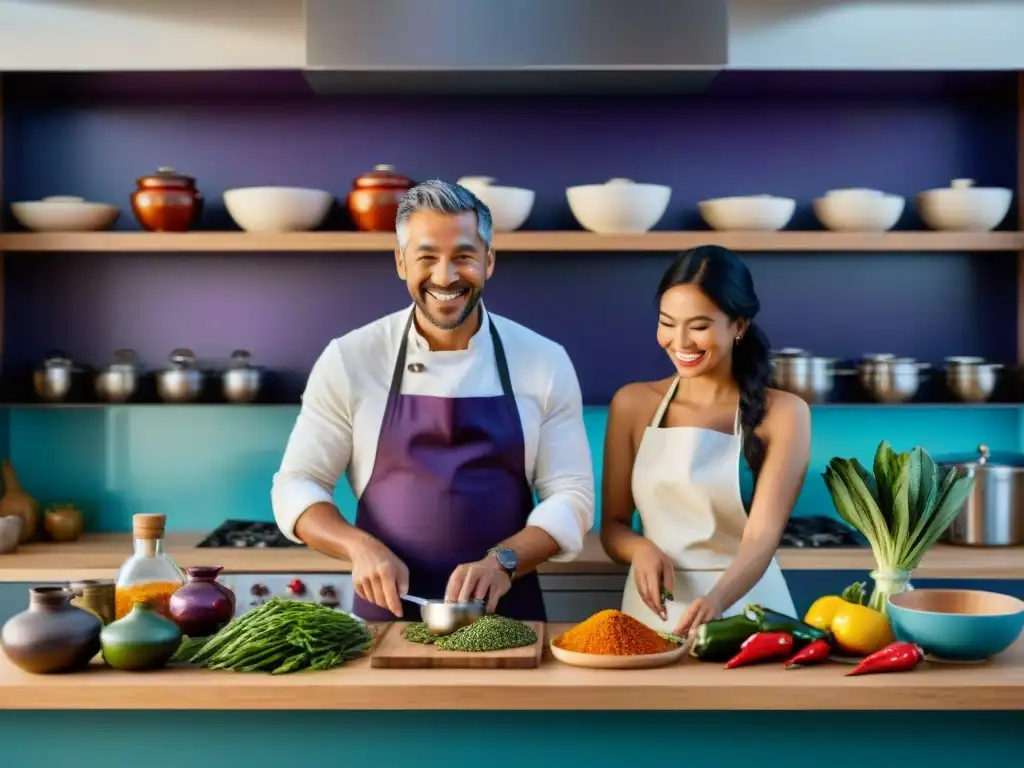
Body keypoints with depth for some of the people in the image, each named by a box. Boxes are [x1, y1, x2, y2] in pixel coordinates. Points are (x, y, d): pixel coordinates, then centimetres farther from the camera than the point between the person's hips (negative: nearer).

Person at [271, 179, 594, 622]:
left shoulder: (545, 361, 0)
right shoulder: (349, 359, -1)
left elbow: (571, 495, 0)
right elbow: (296, 486, 1)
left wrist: (503, 561, -16)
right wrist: (360, 546, -16)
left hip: (504, 613, 0)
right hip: (386, 611, 0)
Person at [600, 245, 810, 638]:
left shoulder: (782, 414, -4)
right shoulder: (633, 404, 3)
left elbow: (763, 535, -13)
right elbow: (612, 524, 8)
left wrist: (717, 601, -30)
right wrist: (640, 548, -14)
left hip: (747, 609, -1)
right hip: (654, 611, 2)